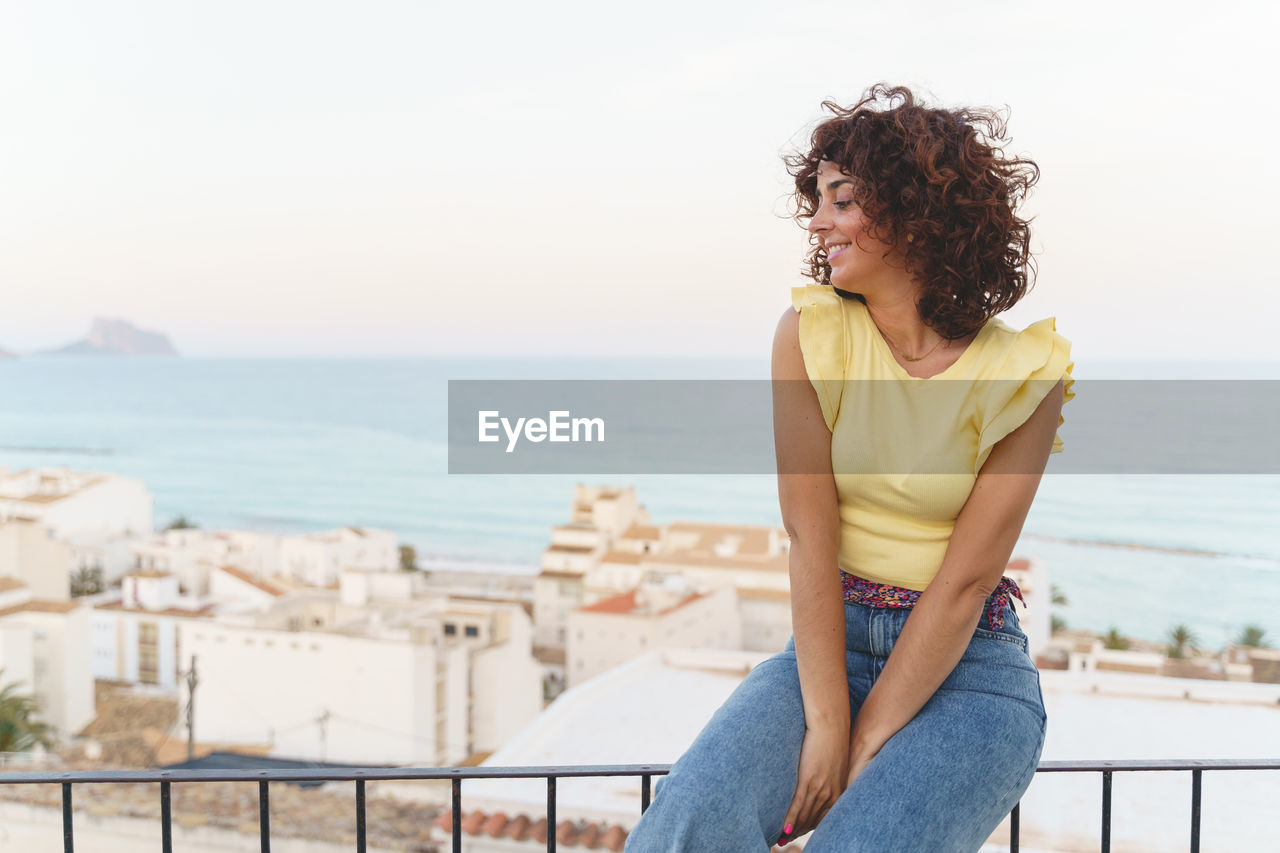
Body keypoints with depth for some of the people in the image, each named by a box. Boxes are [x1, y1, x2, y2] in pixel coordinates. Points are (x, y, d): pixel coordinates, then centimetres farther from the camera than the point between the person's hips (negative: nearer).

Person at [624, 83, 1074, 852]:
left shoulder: (1022, 373, -9)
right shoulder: (811, 334, -4)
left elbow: (966, 580, -12)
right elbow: (810, 536, -10)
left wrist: (867, 744, -16)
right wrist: (826, 724, -16)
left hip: (968, 662, -1)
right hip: (832, 639, 2)